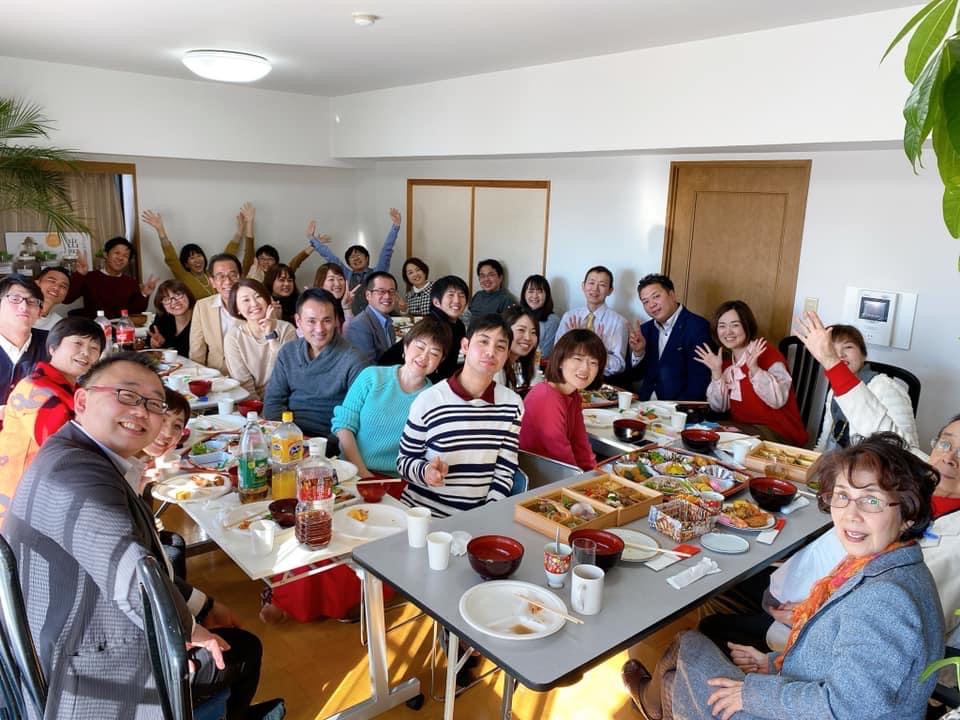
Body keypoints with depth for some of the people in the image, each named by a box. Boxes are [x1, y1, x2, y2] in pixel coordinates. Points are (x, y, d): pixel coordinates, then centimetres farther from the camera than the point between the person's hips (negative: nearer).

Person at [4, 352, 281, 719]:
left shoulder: (86, 460, 5)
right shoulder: (76, 468, -29)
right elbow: (135, 580, -39)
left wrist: (201, 605, 14)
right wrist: (186, 629, -20)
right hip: (89, 684, -9)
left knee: (243, 644, 24)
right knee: (241, 651, 11)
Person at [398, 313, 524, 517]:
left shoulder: (512, 404, 3)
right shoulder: (429, 400, -7)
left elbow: (504, 471, 6)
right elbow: (404, 460, 3)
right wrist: (425, 472, -16)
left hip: (479, 516, 2)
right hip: (423, 512, -2)